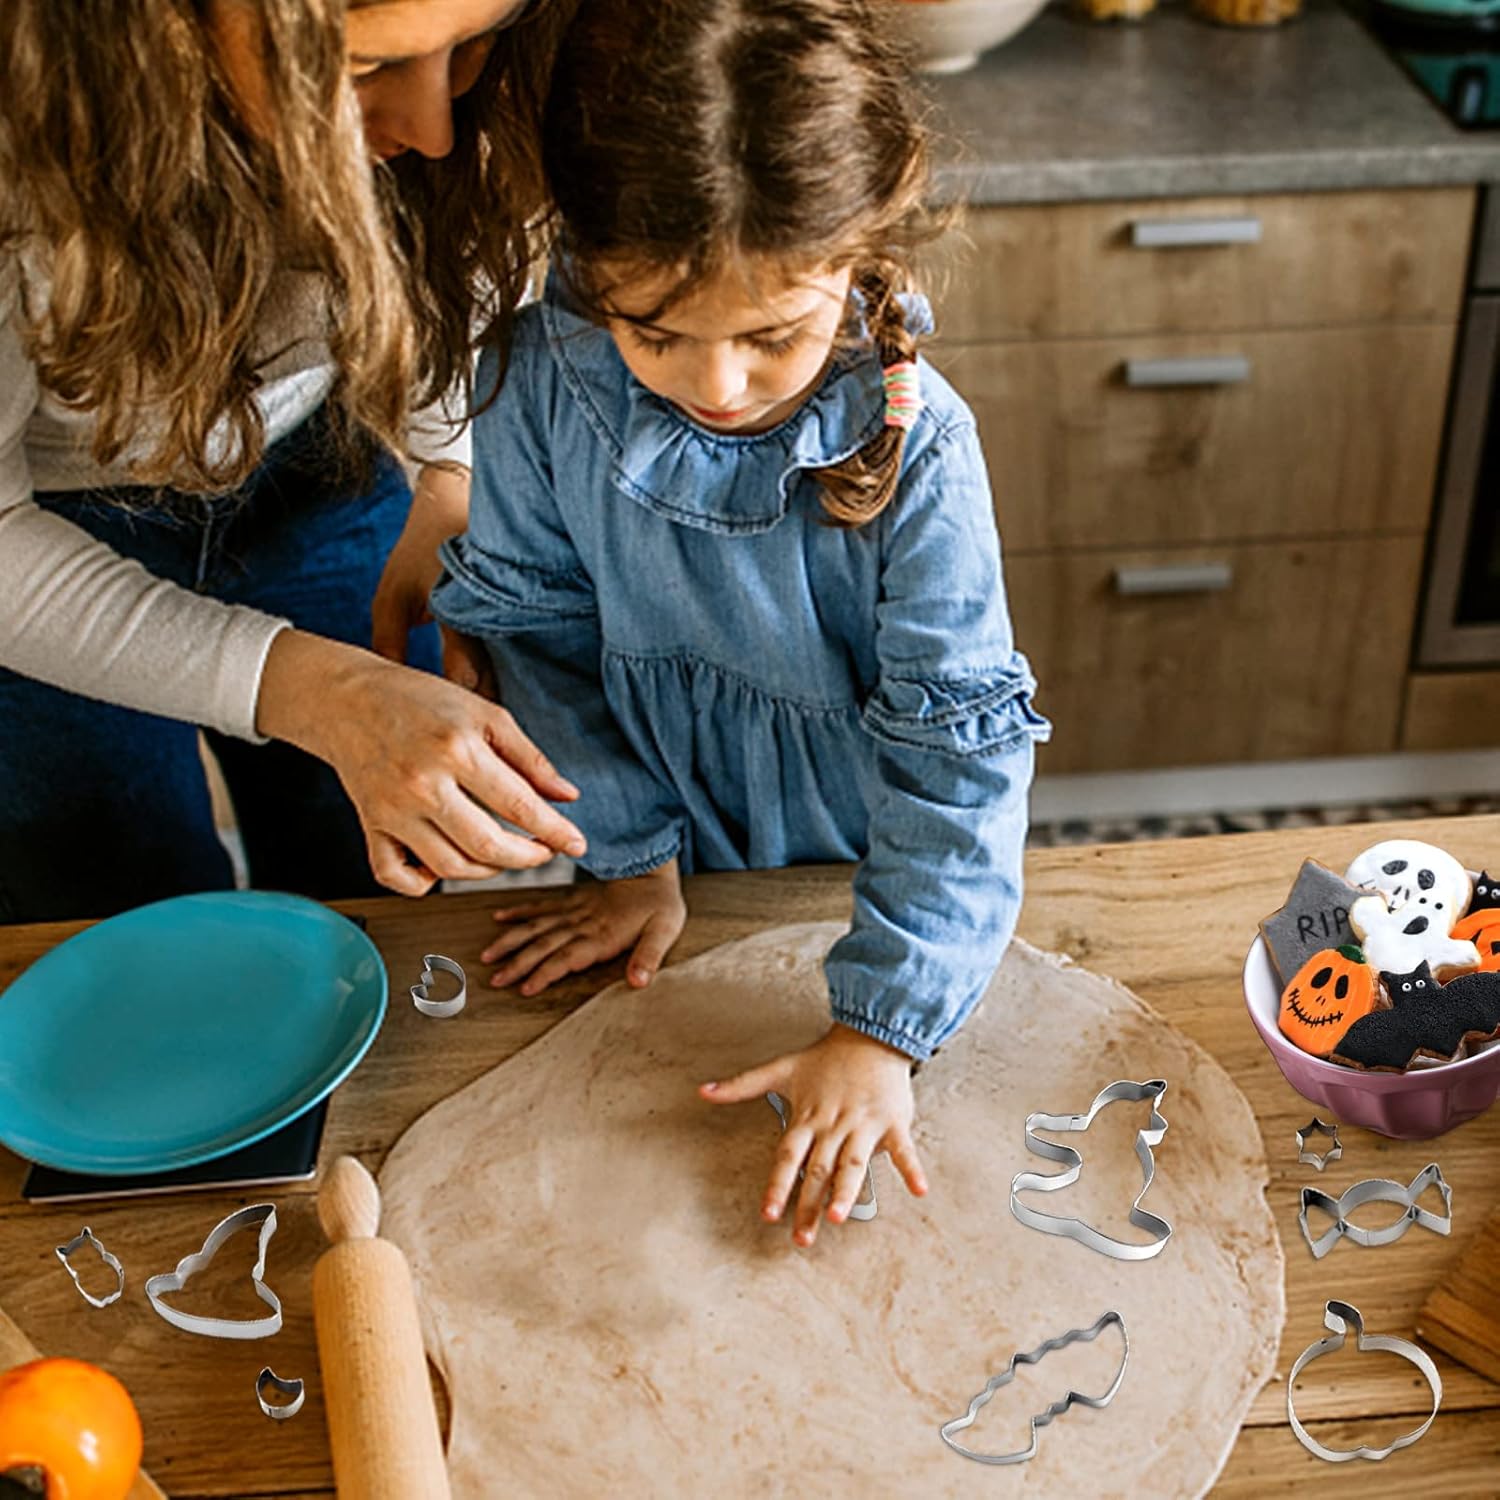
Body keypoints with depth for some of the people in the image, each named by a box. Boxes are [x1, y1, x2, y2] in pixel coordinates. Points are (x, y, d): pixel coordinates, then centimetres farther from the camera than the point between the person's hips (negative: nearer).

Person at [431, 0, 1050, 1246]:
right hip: (684, 857, 3)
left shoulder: (913, 442, -29)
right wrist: (629, 851, -5)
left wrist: (879, 1031, -30)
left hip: (865, 861, -2)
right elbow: (537, 625, -7)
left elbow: (960, 748, -26)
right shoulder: (551, 375, -22)